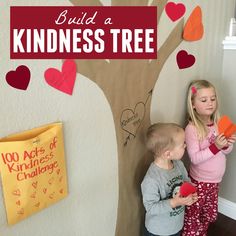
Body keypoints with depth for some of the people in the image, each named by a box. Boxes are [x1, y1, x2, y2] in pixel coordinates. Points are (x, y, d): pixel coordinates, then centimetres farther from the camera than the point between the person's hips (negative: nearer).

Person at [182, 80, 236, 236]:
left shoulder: (218, 123, -3)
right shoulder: (192, 128, -21)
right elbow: (194, 158, -24)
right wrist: (215, 146, -33)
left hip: (215, 180, 6)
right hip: (199, 181, -6)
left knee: (210, 215, 23)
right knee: (193, 218, 10)